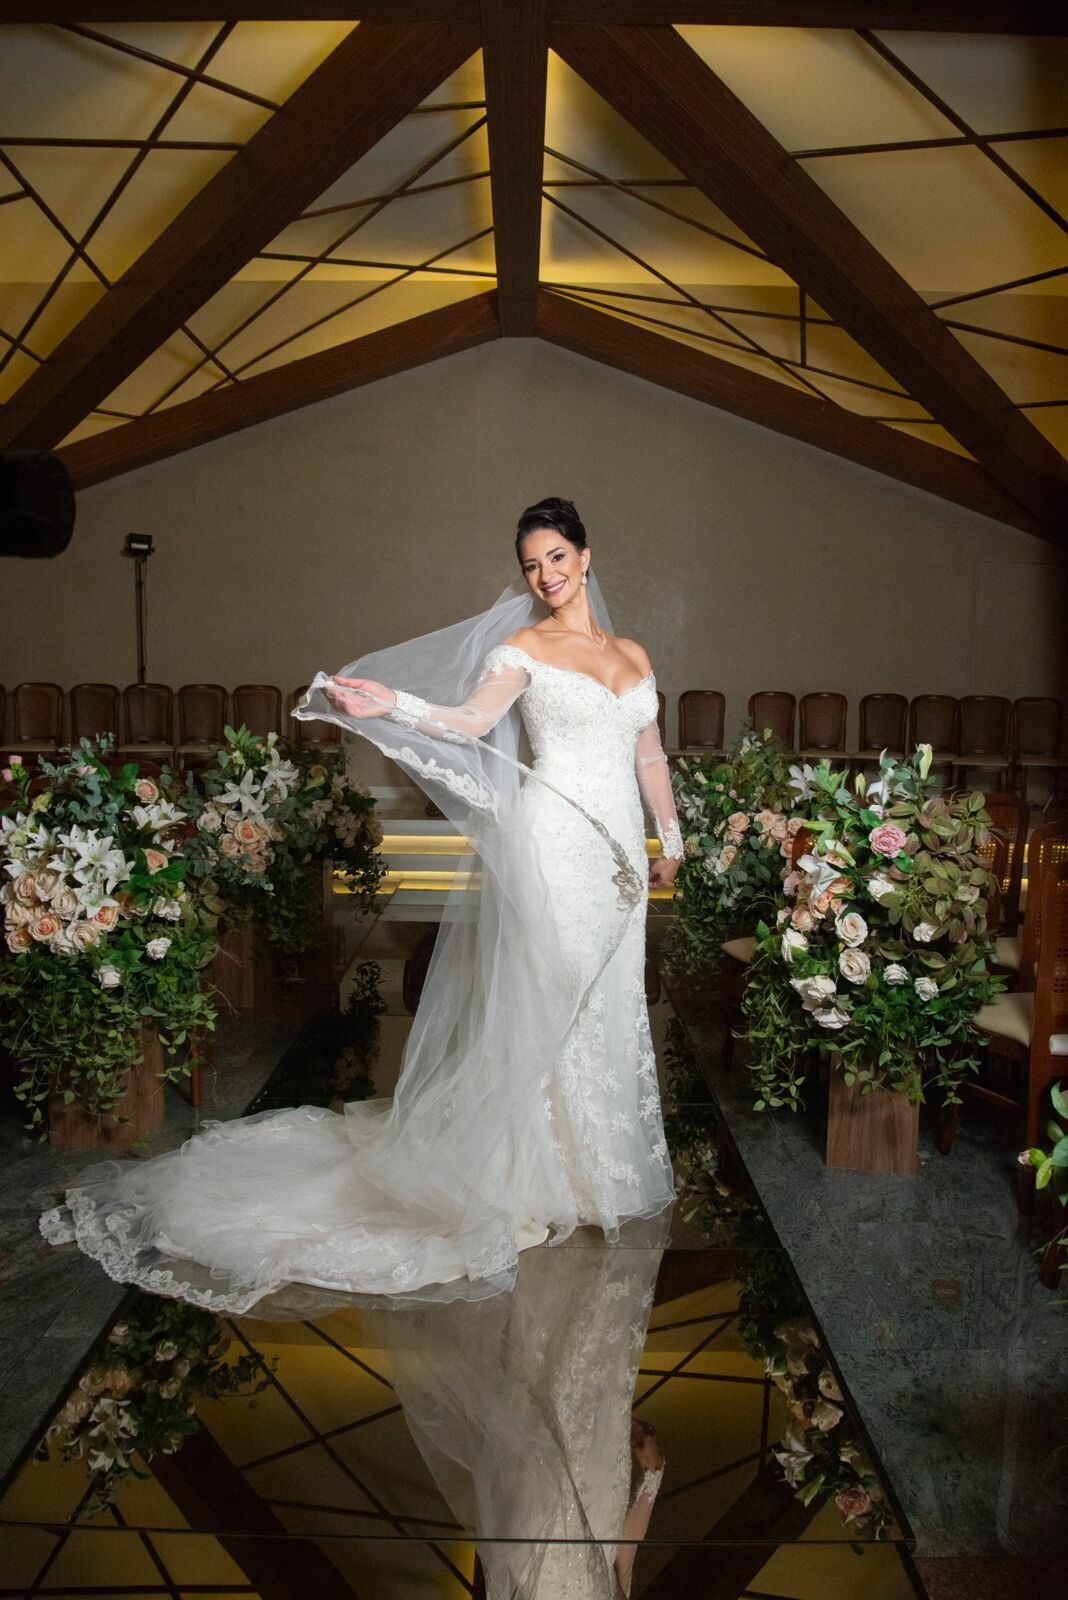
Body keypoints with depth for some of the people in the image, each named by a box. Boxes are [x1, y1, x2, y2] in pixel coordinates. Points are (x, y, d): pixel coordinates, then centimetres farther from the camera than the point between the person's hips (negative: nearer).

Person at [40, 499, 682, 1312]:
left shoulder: (634, 656, 15)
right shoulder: (524, 647, -1)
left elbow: (650, 755, 21)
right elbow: (469, 719, -16)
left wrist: (671, 837, 22)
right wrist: (390, 705, -31)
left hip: (619, 850, 6)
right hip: (554, 843, -6)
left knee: (609, 1007, 12)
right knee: (545, 1007, -4)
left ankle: (604, 1168, 28)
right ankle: (540, 1175, 10)